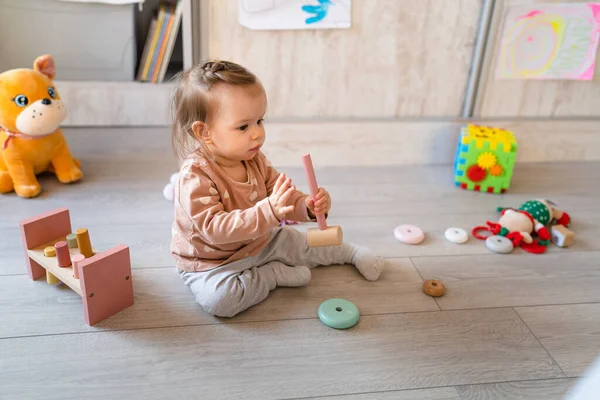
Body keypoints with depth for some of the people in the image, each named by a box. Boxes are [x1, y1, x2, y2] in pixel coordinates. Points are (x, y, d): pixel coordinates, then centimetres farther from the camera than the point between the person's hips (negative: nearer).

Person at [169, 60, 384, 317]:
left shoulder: (255, 161, -7)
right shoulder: (195, 176, -30)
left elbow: (284, 202, -2)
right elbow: (215, 229, -38)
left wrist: (308, 206, -25)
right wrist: (268, 211, -49)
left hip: (259, 243, 6)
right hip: (211, 262, -6)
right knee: (218, 298, -31)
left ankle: (350, 251, 35)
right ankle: (275, 274, -10)